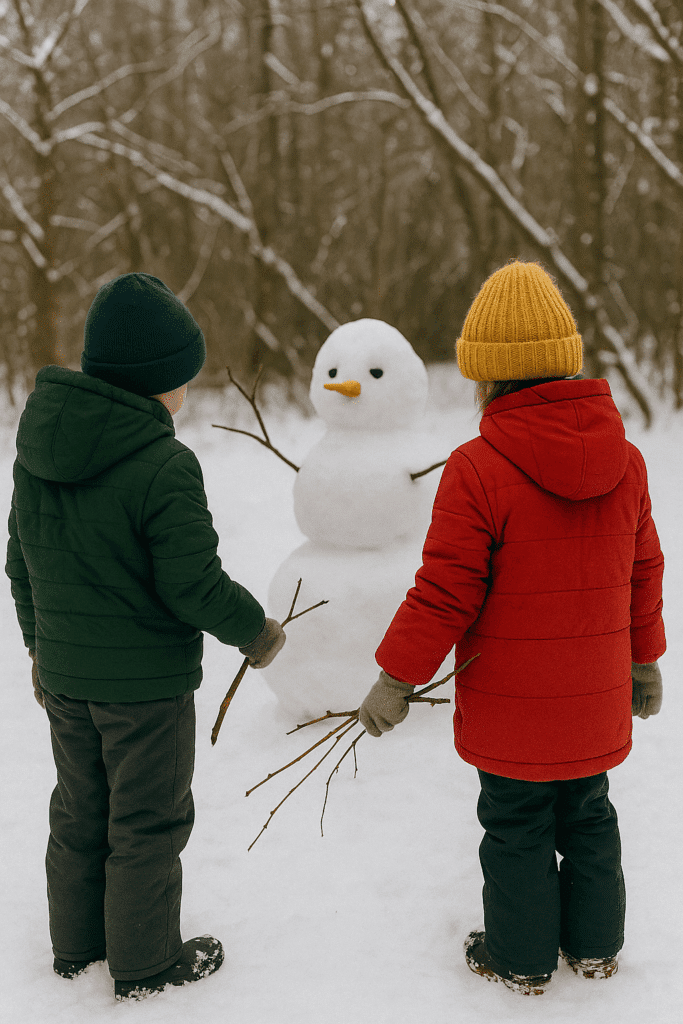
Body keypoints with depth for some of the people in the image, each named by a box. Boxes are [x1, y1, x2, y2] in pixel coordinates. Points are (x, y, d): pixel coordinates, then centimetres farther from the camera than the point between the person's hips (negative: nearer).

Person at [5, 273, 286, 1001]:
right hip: (147, 682, -7)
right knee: (147, 824, 10)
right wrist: (257, 632, -3)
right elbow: (194, 585, -21)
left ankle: (76, 945, 38)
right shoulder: (164, 466, -24)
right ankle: (145, 962, 26)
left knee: (80, 811, 22)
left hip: (64, 673, 7)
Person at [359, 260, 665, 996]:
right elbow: (643, 571, 9)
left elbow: (445, 593, -18)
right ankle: (594, 946, 35)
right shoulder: (625, 461, -1)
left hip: (510, 711, -5)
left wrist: (396, 678, -7)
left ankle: (521, 958, 26)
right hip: (594, 703, 6)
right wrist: (644, 660, 22)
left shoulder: (476, 471, -20)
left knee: (517, 829, 11)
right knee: (587, 818, 21)